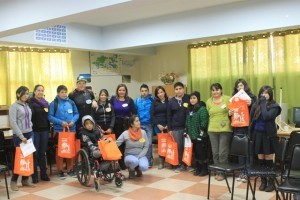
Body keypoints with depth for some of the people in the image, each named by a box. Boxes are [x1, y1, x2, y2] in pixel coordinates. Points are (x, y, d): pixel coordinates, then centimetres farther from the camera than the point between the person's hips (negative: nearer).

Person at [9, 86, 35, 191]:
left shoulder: (27, 106, 13)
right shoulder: (14, 106, -6)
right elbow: (13, 123, -13)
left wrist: (30, 130, 3)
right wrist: (21, 136, -16)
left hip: (29, 134, 6)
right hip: (19, 135, -6)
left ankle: (25, 180, 18)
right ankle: (13, 181, 9)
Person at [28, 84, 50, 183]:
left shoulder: (45, 102, 14)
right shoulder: (30, 102, 0)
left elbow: (49, 115, 12)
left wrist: (49, 128, 6)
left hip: (44, 130, 4)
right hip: (35, 130, -4)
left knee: (42, 153, 10)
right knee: (35, 153, 0)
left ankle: (43, 173, 17)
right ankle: (34, 175, 8)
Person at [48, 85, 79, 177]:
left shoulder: (71, 102, 5)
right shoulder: (53, 103, -3)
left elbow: (76, 114, 9)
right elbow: (50, 116, -7)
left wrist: (73, 121, -9)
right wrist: (61, 122, -17)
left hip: (71, 129, 3)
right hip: (59, 130, -2)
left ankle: (70, 169, 20)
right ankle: (60, 170, 14)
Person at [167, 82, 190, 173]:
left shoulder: (188, 98, 0)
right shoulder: (171, 101, 6)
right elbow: (169, 116, 7)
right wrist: (169, 128, 3)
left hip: (187, 127, -1)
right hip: (176, 128, 1)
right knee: (178, 146, 6)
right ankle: (180, 164, 16)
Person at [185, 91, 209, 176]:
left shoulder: (202, 109, -12)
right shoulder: (190, 109, 14)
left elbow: (204, 122, -18)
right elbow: (187, 122, 18)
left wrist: (201, 133, -18)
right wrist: (187, 132, 13)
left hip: (200, 136, -8)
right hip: (193, 136, 8)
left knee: (202, 152, -1)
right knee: (195, 152, 13)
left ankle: (204, 170, 10)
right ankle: (198, 169, 24)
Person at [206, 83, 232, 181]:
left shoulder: (228, 99, -2)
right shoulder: (208, 101, 9)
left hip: (225, 130, -3)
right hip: (212, 130, 4)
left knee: (223, 153, -1)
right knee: (215, 153, 9)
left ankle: (222, 172, 11)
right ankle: (217, 171, 22)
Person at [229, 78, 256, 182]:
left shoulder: (251, 97, 0)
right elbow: (231, 110, 14)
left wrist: (250, 104, -23)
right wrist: (230, 113, -8)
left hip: (248, 127, -4)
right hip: (237, 127, 4)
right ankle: (242, 172, 17)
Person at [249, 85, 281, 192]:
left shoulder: (274, 106, -8)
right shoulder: (256, 105, 2)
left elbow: (266, 117, -25)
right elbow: (251, 120, 8)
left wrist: (263, 103, -19)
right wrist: (251, 133, 4)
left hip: (268, 135, -3)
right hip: (258, 135, 4)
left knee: (269, 160, 3)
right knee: (261, 160, 11)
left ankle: (271, 182, 15)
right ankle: (263, 181, 23)